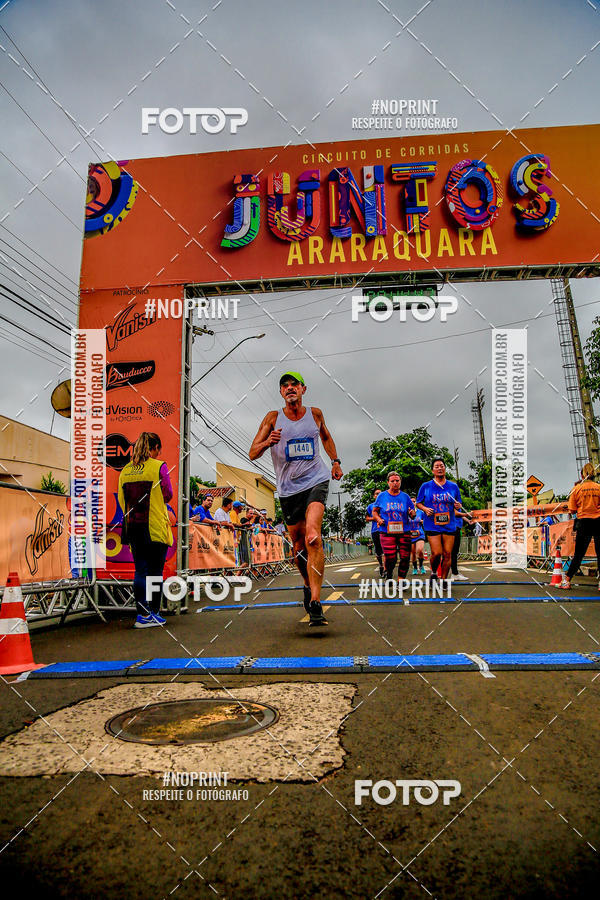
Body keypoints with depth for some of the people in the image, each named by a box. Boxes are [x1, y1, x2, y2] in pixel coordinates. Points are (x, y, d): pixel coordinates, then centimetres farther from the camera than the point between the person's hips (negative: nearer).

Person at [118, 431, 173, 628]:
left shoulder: (126, 470, 7)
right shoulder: (159, 467, -7)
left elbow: (121, 499, 9)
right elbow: (167, 495, -1)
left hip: (133, 526, 5)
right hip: (155, 526, -4)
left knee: (140, 570, 8)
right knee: (155, 571, 4)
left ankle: (142, 614, 6)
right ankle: (153, 613, 10)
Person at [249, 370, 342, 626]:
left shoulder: (315, 413, 6)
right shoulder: (273, 418, 1)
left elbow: (326, 437, 27)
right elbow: (252, 454, -4)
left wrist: (335, 462, 16)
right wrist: (267, 442, -24)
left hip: (316, 481, -1)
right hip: (288, 488, 2)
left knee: (312, 536, -22)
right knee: (298, 544, 9)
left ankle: (315, 603, -24)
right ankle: (308, 585, 38)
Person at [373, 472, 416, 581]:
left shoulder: (405, 497, 8)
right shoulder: (382, 496, 6)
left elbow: (412, 514, 12)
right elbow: (374, 511, 14)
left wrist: (412, 514, -11)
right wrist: (378, 519, -5)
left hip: (404, 531, 2)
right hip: (387, 532, -2)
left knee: (405, 558, -2)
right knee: (390, 559, -7)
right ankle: (388, 574, 24)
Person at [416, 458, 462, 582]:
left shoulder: (453, 486, 9)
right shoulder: (425, 486, 4)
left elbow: (459, 504, 16)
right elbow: (418, 503, 10)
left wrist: (458, 506, -7)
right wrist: (425, 509, -9)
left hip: (449, 525, 2)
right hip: (432, 525, -2)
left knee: (447, 554, 1)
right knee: (436, 553, -9)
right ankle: (433, 572, 19)